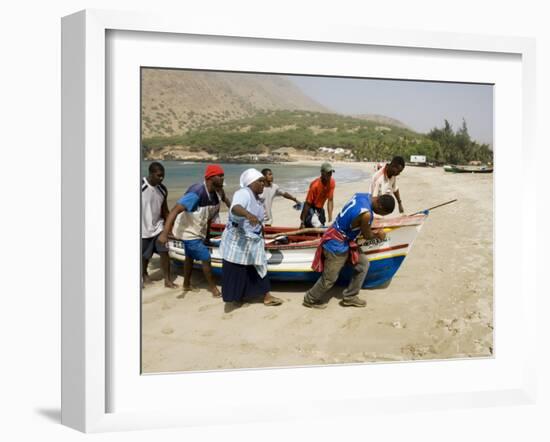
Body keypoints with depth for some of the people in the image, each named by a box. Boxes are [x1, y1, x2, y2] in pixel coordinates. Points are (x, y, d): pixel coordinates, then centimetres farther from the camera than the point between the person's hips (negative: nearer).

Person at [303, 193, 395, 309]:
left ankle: (349, 297, 25)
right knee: (329, 279, 7)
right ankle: (311, 299, 31)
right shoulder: (366, 214, -31)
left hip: (343, 241, 9)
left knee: (363, 262, 14)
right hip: (337, 246, -9)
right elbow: (367, 235, -12)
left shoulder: (364, 195, -5)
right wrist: (378, 235, 8)